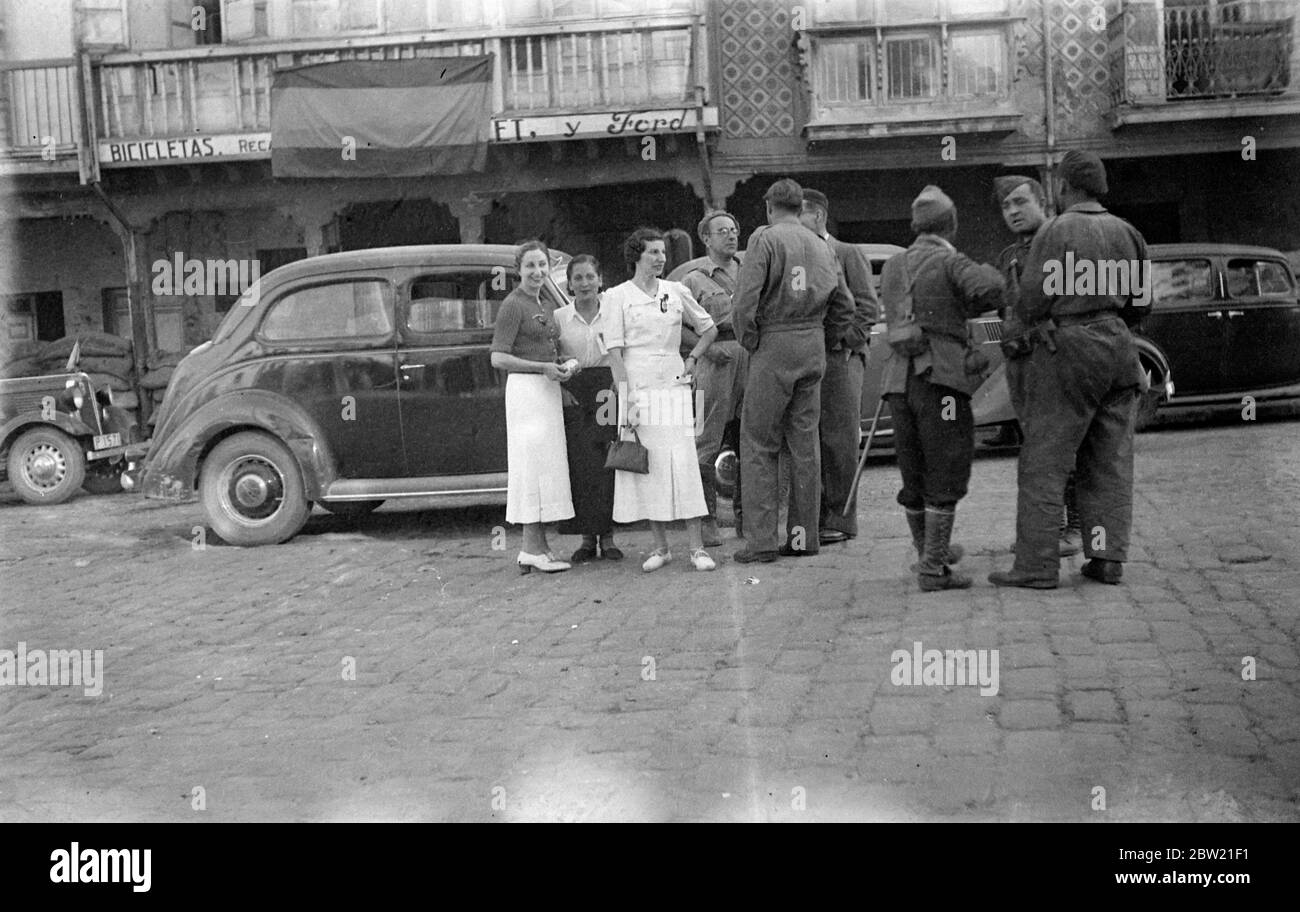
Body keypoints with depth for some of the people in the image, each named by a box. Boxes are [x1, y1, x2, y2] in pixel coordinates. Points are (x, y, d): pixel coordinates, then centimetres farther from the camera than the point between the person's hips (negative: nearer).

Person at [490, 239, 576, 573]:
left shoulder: (547, 305, 17)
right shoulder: (513, 305, -9)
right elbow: (498, 358, -14)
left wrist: (561, 372, 9)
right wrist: (543, 368, -19)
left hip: (547, 389, 9)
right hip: (525, 387, -9)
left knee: (546, 466, 8)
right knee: (533, 462, -10)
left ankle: (539, 545, 12)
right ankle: (531, 548, -9)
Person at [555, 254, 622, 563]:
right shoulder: (559, 317, 6)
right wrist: (561, 388, -8)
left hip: (607, 389, 0)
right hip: (572, 394, 0)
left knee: (608, 464, -3)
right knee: (579, 465, -3)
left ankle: (608, 536, 6)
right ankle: (587, 538, 6)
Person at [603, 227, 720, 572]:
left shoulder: (676, 291, 8)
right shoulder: (617, 296, 1)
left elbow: (709, 328, 19)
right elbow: (614, 350, -4)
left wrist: (692, 359, 5)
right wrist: (626, 397, -11)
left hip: (673, 386, 1)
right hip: (637, 388, -1)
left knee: (683, 464, -5)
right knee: (648, 466, 1)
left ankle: (697, 547, -3)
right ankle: (660, 547, 12)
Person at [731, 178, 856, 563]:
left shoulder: (765, 240, -5)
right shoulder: (821, 246, 13)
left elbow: (745, 302, -15)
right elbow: (844, 308, 15)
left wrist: (749, 343, -3)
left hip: (774, 345, -6)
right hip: (813, 350, 6)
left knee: (758, 445, -1)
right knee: (805, 442, 10)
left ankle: (761, 540, -4)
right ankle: (803, 535, 13)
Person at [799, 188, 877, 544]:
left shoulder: (848, 254, 2)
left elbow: (867, 307, -4)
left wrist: (843, 342, -11)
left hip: (838, 358, -5)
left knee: (839, 440, -5)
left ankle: (841, 519, 0)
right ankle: (817, 517, 13)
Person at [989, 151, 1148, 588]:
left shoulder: (1056, 231, -8)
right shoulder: (1125, 232, 11)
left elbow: (1032, 299, -11)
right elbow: (1135, 297, 15)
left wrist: (1026, 332, 8)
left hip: (1067, 347, -6)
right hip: (1118, 346, 6)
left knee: (1043, 463, -3)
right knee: (1110, 462, 10)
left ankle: (1037, 565, -5)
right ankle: (1107, 558, 9)